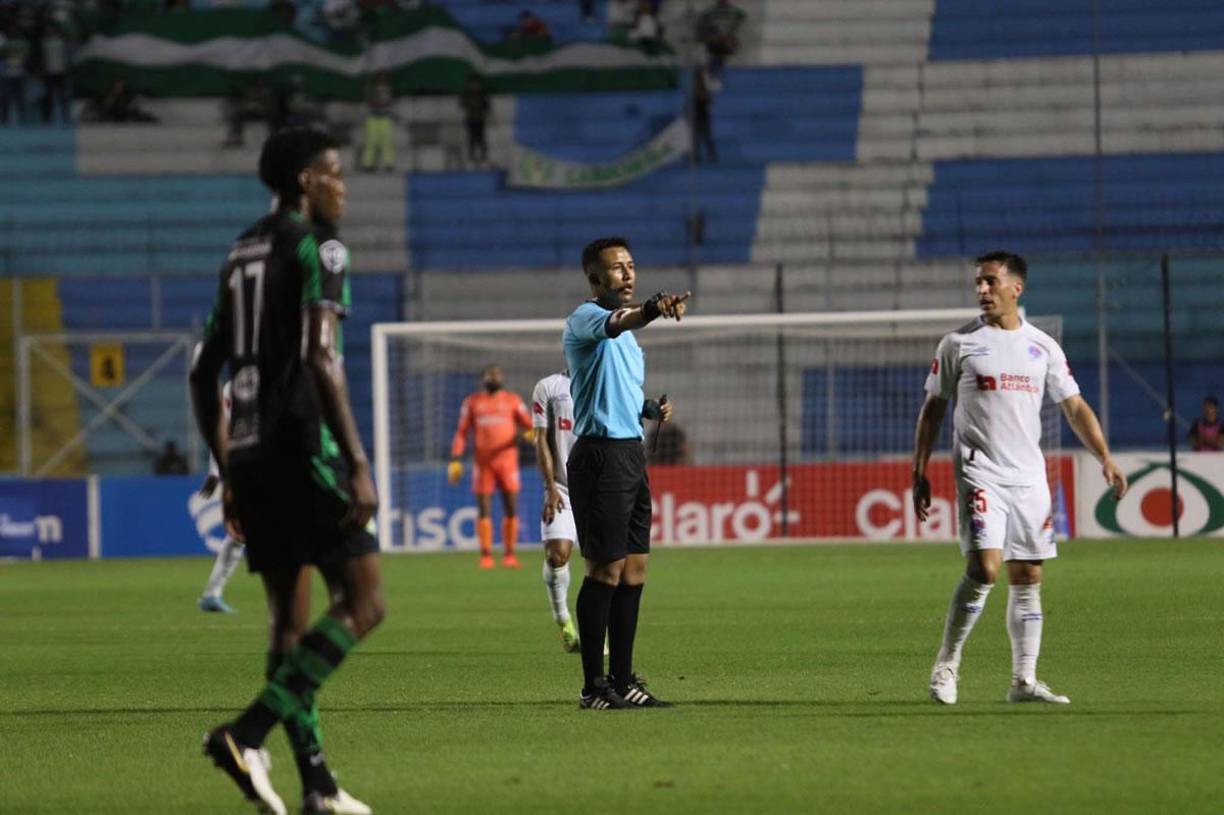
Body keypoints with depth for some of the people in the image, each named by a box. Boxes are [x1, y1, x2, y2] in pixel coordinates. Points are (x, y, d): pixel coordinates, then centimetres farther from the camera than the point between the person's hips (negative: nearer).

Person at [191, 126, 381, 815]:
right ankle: (248, 733, -18)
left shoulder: (243, 254, 19)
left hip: (248, 454, 9)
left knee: (291, 620, 10)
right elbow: (322, 358, -17)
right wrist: (358, 465, -18)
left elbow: (205, 376, 20)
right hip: (303, 446, -8)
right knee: (363, 603, -6)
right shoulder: (317, 247, -5)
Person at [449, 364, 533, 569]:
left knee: (511, 509, -3)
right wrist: (455, 460, -1)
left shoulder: (513, 401, 8)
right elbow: (461, 433, 8)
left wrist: (531, 433, -21)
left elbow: (528, 426, 3)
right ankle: (486, 555, 0)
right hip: (482, 463, 0)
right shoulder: (472, 403, 9)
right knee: (484, 510, -3)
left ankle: (509, 555, 4)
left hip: (507, 460, 0)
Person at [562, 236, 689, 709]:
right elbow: (615, 324, -34)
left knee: (633, 572, 8)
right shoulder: (585, 318, -9)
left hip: (631, 453, 9)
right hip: (601, 453, -9)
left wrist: (650, 409, 12)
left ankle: (623, 680, 12)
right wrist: (653, 309, -53)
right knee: (606, 570, -9)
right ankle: (594, 687, -7)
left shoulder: (626, 336, 20)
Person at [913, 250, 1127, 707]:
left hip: (1029, 477, 4)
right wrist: (919, 473, 2)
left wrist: (1105, 459, 3)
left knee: (1028, 578, 4)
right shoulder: (959, 344, 3)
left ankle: (1024, 682, 8)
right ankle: (946, 666, -5)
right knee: (984, 568, -18)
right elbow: (933, 410, 7)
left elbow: (1074, 407, 14)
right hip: (979, 474, -4)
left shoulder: (1043, 347, 10)